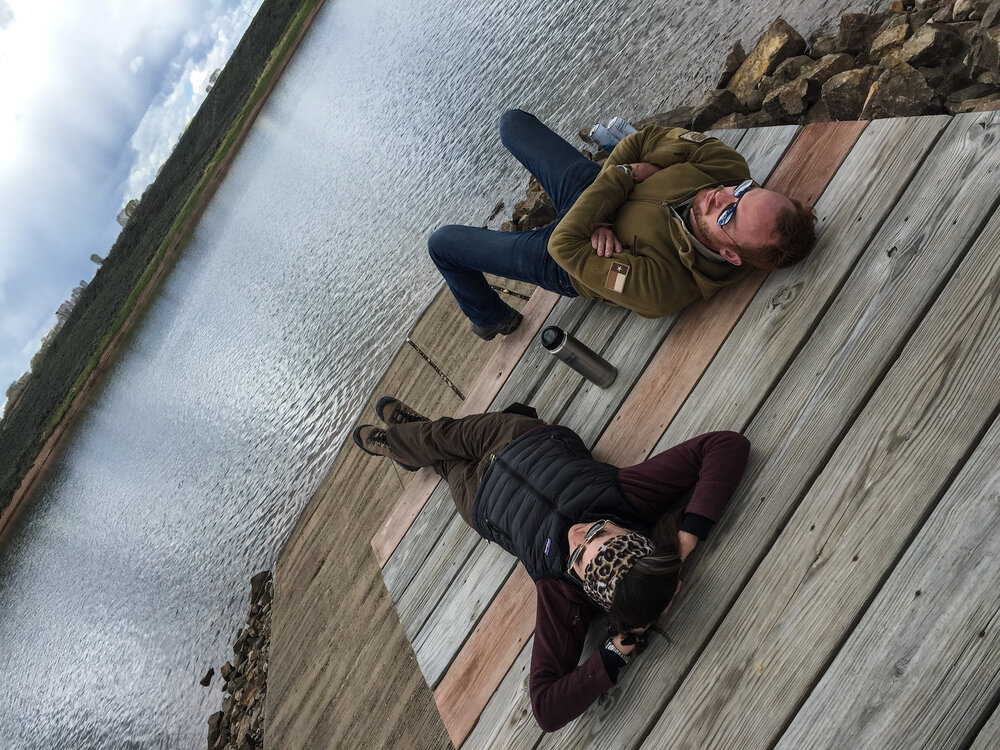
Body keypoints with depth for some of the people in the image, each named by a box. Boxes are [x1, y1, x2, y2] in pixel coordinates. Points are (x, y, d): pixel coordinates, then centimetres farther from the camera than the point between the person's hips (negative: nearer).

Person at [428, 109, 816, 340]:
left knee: (442, 242, 7)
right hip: (596, 182, 5)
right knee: (512, 122, 22)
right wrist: (600, 219, -27)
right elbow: (643, 140, -19)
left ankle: (492, 319, 38)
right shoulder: (725, 164, -30)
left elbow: (565, 246, -35)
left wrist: (623, 176, -30)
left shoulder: (661, 287, -43)